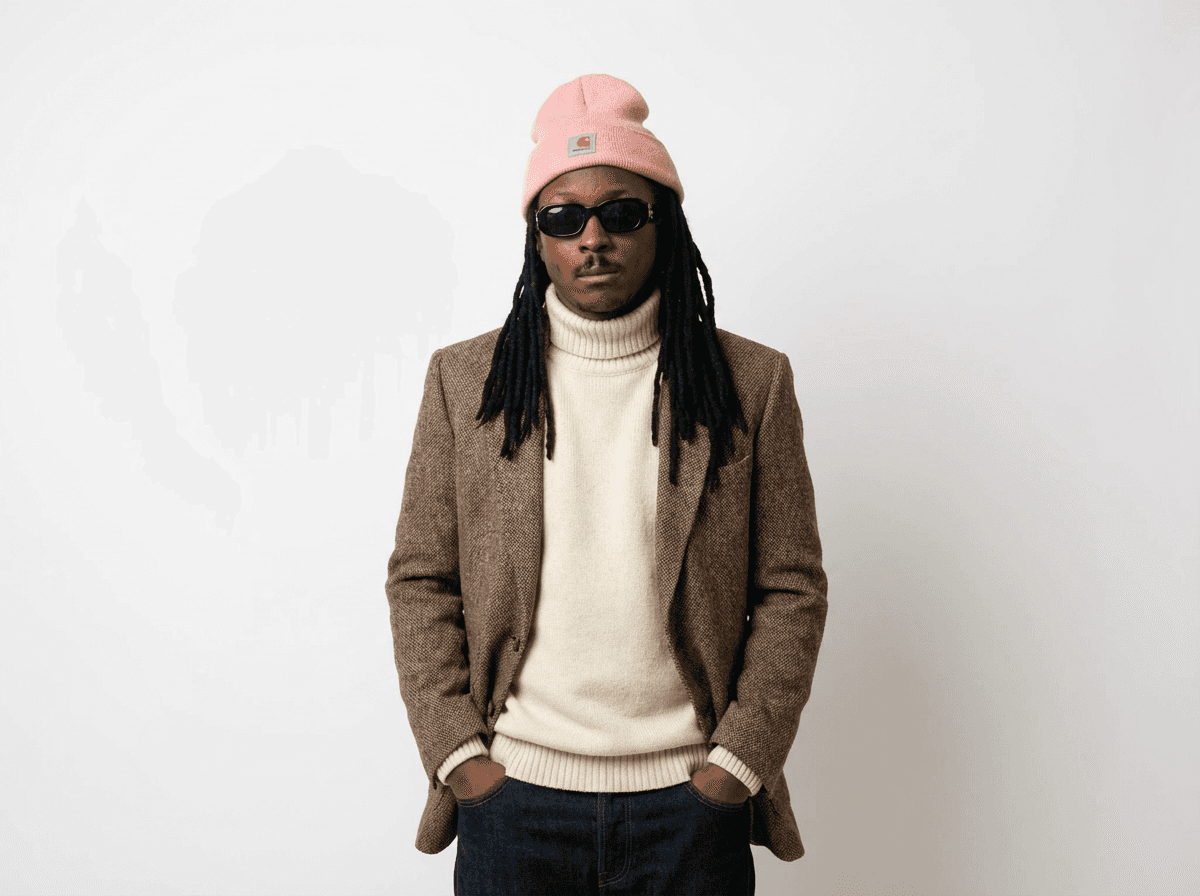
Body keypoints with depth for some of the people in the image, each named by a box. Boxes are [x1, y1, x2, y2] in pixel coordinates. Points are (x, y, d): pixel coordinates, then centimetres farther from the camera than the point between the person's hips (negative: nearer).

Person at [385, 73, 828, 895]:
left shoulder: (753, 382, 0)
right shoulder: (464, 380, 2)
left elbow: (792, 590, 0)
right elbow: (420, 581, 3)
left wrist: (738, 763, -6)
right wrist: (459, 755, -4)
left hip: (691, 799, 0)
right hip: (510, 795, 1)